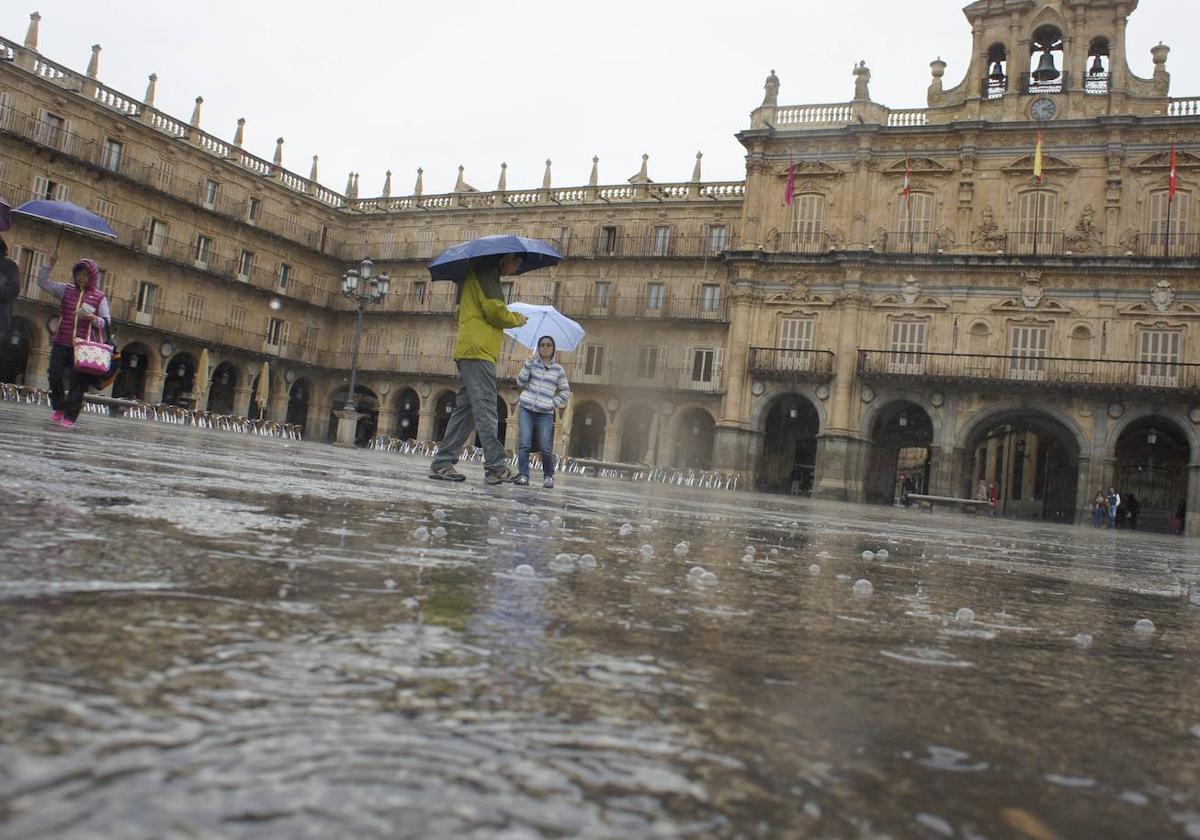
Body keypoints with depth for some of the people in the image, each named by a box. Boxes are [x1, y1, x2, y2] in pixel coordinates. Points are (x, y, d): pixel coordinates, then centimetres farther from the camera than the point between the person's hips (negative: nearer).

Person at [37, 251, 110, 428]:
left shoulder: (99, 297, 3)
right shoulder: (66, 290, 10)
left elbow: (106, 322, 2)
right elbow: (43, 281, 10)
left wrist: (93, 318, -18)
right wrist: (51, 263, 1)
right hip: (61, 344, 3)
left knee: (77, 382, -4)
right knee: (54, 377, 0)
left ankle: (70, 417, 2)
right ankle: (59, 409, 21)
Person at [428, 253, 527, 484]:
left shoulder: (480, 275, 26)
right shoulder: (486, 272, -5)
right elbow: (494, 310, -14)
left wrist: (509, 318, 12)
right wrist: (516, 319, 3)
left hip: (469, 352, 10)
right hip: (478, 350, -10)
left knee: (466, 410, 8)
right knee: (486, 410, -12)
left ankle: (442, 463, 8)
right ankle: (496, 467, -14)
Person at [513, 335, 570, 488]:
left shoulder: (558, 369, 8)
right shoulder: (532, 363, 9)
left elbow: (565, 392, 11)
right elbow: (521, 382, -1)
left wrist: (553, 403, -3)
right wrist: (528, 363, -7)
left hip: (545, 413, -1)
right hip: (526, 408, 1)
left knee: (545, 448, -8)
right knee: (524, 444, -9)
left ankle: (548, 476, 8)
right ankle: (523, 475, -4)